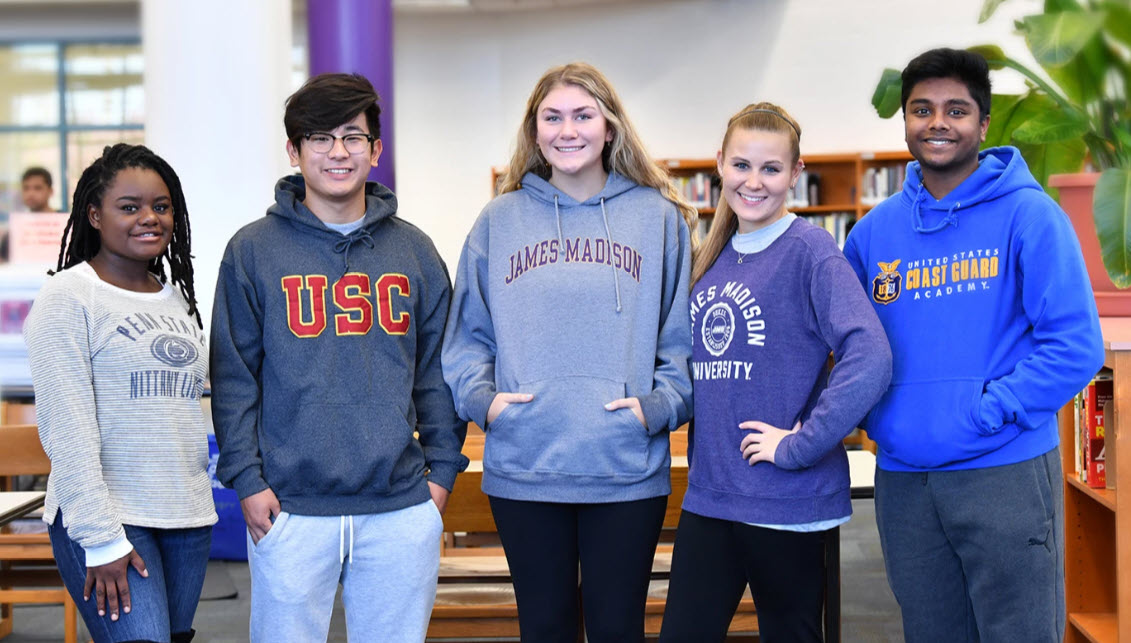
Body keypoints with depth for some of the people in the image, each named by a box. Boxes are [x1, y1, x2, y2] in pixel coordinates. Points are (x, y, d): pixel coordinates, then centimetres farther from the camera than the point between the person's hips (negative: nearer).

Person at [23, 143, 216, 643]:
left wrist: (197, 504, 15)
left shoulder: (178, 298, 15)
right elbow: (66, 429, -11)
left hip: (188, 519, 6)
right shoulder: (68, 297, -5)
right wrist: (102, 538, -16)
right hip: (105, 519, -6)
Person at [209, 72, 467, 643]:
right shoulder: (254, 250, 2)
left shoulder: (414, 250, 9)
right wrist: (246, 478, -6)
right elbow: (233, 376, 1)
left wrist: (442, 468, 5)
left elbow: (437, 370, 11)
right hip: (290, 510, -2)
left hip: (402, 510, 2)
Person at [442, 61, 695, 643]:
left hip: (628, 469, -1)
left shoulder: (659, 217, 5)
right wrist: (481, 398, -5)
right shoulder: (499, 220, 8)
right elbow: (468, 334, 11)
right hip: (521, 468, 1)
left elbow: (683, 337, 3)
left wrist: (658, 406, -10)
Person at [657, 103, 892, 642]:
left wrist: (796, 447, -19)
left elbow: (869, 360, -23)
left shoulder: (809, 249, -11)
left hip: (787, 507, -6)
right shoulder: (712, 257, 10)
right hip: (708, 497, 6)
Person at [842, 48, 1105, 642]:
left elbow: (1075, 347, -11)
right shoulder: (874, 231, 9)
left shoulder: (1027, 214, -5)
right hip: (902, 481, 5)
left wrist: (984, 414, -16)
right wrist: (875, 415, 1)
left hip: (1006, 475, -4)